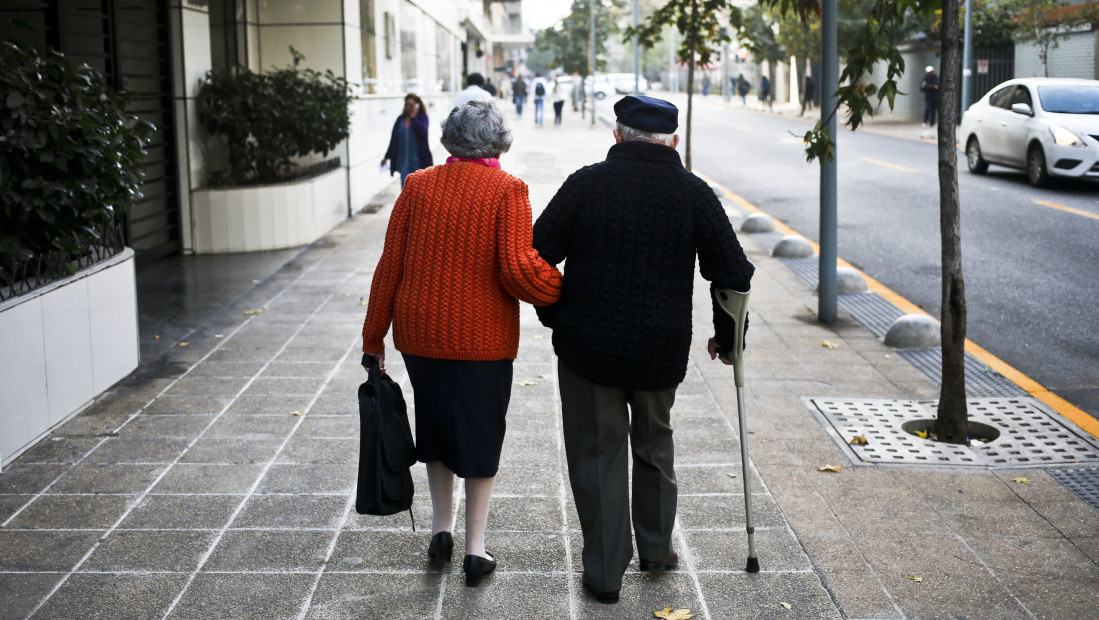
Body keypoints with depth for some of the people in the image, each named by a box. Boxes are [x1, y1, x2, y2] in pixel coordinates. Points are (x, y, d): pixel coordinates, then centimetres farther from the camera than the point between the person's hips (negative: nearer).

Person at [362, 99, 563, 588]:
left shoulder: (418, 187, 0)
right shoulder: (507, 191, -9)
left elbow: (390, 266, 1)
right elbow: (516, 268, -19)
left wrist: (373, 337, 9)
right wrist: (565, 294, -2)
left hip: (420, 332, 3)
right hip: (482, 337, -3)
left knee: (435, 423, 23)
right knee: (480, 433, 11)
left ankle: (441, 528, 25)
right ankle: (475, 549, 15)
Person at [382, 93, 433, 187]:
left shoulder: (422, 117, -1)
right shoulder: (400, 119, 8)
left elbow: (422, 131, -22)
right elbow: (393, 140, 11)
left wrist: (413, 117, -13)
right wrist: (387, 157, 12)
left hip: (418, 161, -3)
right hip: (403, 161, 3)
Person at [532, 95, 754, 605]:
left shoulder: (585, 184, -5)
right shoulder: (693, 193, -2)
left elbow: (536, 257, -4)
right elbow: (734, 273, 0)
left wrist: (556, 318, 10)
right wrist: (726, 337, 14)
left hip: (588, 347, -2)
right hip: (662, 351, 2)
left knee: (598, 453, 8)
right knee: (654, 444, 23)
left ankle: (604, 572, 13)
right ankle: (656, 549, 34)